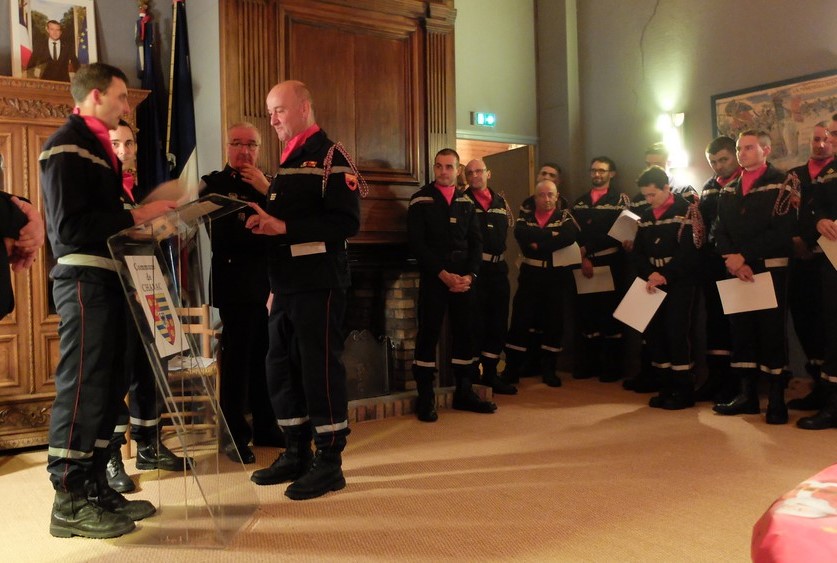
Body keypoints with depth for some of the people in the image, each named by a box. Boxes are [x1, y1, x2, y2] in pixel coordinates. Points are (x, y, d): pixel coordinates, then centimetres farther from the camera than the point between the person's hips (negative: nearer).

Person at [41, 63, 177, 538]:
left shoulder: (99, 146, 21)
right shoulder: (67, 145, -8)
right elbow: (68, 225, -19)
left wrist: (147, 217, 9)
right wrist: (135, 217, -16)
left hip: (108, 277, 10)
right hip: (84, 278, -10)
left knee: (108, 386, 11)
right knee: (82, 386, -6)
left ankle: (95, 486, 20)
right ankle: (70, 502, 2)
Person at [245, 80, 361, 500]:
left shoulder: (330, 157, -7)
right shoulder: (287, 162, 20)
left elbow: (346, 221, -18)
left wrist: (284, 226, -21)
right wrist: (263, 222, 3)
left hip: (319, 284, -9)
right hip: (286, 285, 9)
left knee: (320, 370, -3)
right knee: (281, 370, 12)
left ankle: (329, 463, 8)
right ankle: (296, 454, 25)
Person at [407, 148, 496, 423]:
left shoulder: (466, 202, 14)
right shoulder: (420, 200, 1)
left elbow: (476, 241, 9)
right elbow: (417, 243, -7)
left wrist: (470, 275, -6)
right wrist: (442, 273, -14)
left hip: (464, 278, 4)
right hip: (433, 277, -4)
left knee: (464, 333, 7)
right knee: (428, 334, -4)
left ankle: (463, 392, 18)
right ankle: (425, 398, 4)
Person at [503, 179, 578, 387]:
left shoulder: (565, 216, 5)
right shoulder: (525, 216, 8)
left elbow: (570, 236, -18)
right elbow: (520, 233, -16)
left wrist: (539, 244, -17)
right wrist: (552, 234, -17)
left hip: (555, 276, 0)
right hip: (530, 275, 0)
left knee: (554, 322, 5)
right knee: (520, 321, -1)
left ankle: (548, 369, 18)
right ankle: (512, 368, 10)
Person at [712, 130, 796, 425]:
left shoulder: (779, 185, -2)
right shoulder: (728, 191, 14)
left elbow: (781, 233, -13)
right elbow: (719, 232, 5)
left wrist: (744, 256, -16)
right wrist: (733, 261, -12)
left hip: (770, 270, -5)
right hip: (736, 271, 5)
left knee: (772, 331, -2)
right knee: (741, 330, 6)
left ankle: (777, 399, 6)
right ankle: (747, 395, 15)